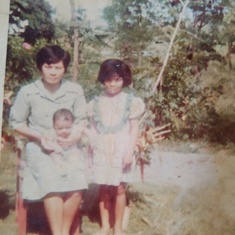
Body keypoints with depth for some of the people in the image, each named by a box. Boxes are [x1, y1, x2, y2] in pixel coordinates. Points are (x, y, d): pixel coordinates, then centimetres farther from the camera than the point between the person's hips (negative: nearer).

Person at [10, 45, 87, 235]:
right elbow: (16, 123, 2)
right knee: (53, 186, -28)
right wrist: (40, 137, -13)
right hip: (40, 148, -2)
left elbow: (82, 119, 6)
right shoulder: (28, 92, -8)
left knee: (78, 185, -23)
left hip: (68, 147, 2)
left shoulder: (75, 90, -4)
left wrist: (75, 136, -16)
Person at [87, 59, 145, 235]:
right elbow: (93, 128, 9)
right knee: (104, 189, 8)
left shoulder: (131, 101, -1)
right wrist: (92, 149, 5)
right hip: (102, 151, 2)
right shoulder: (96, 103, 6)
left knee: (119, 189, 2)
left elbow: (134, 129, -2)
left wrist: (130, 151, -9)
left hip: (121, 150, -2)